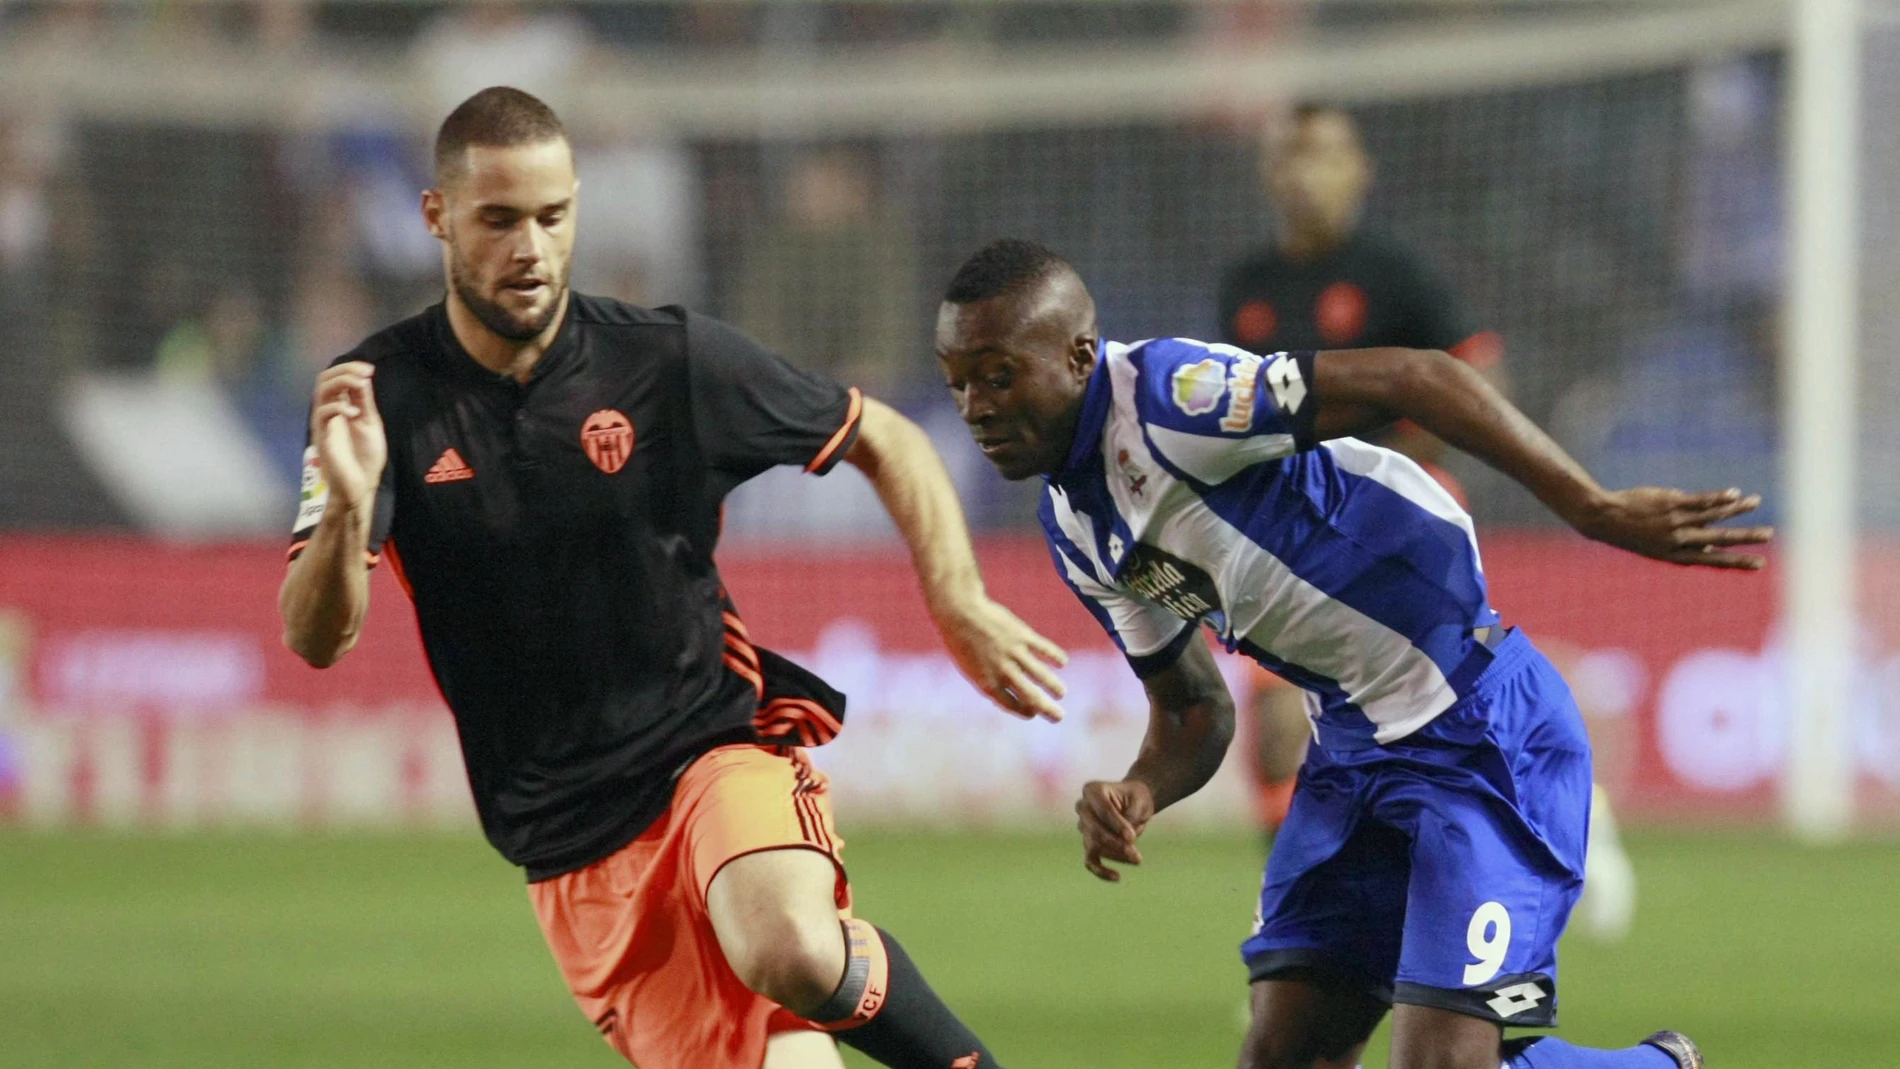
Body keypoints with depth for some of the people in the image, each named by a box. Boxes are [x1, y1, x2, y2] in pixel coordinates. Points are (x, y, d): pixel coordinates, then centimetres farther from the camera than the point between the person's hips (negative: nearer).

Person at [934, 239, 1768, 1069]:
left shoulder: (1165, 397, -21)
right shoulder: (1073, 530, 8)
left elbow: (1416, 380, -27)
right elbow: (1193, 710, 16)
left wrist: (1597, 510, -31)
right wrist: (1137, 796, -8)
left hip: (1480, 731, -9)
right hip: (1353, 745, 9)